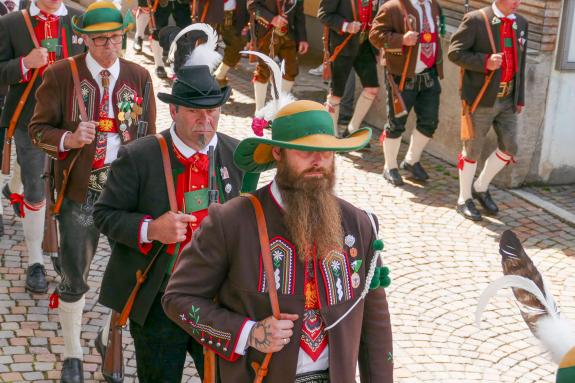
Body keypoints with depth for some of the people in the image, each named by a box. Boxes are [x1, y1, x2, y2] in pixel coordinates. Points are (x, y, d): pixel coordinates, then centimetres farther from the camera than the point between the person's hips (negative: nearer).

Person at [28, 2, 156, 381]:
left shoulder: (139, 76, 4)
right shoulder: (61, 74, -4)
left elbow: (149, 137, 9)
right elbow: (38, 129, -1)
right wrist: (68, 140, -21)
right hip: (81, 191, -2)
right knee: (75, 278, 5)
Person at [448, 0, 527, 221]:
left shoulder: (521, 24, 9)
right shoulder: (476, 20, -10)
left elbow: (520, 63, 14)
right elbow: (455, 52, -11)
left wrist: (520, 98, 11)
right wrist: (485, 62, -24)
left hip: (507, 100, 6)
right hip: (481, 99, -6)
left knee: (509, 148, 6)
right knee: (472, 151, 5)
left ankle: (481, 187, 28)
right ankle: (464, 199, 21)